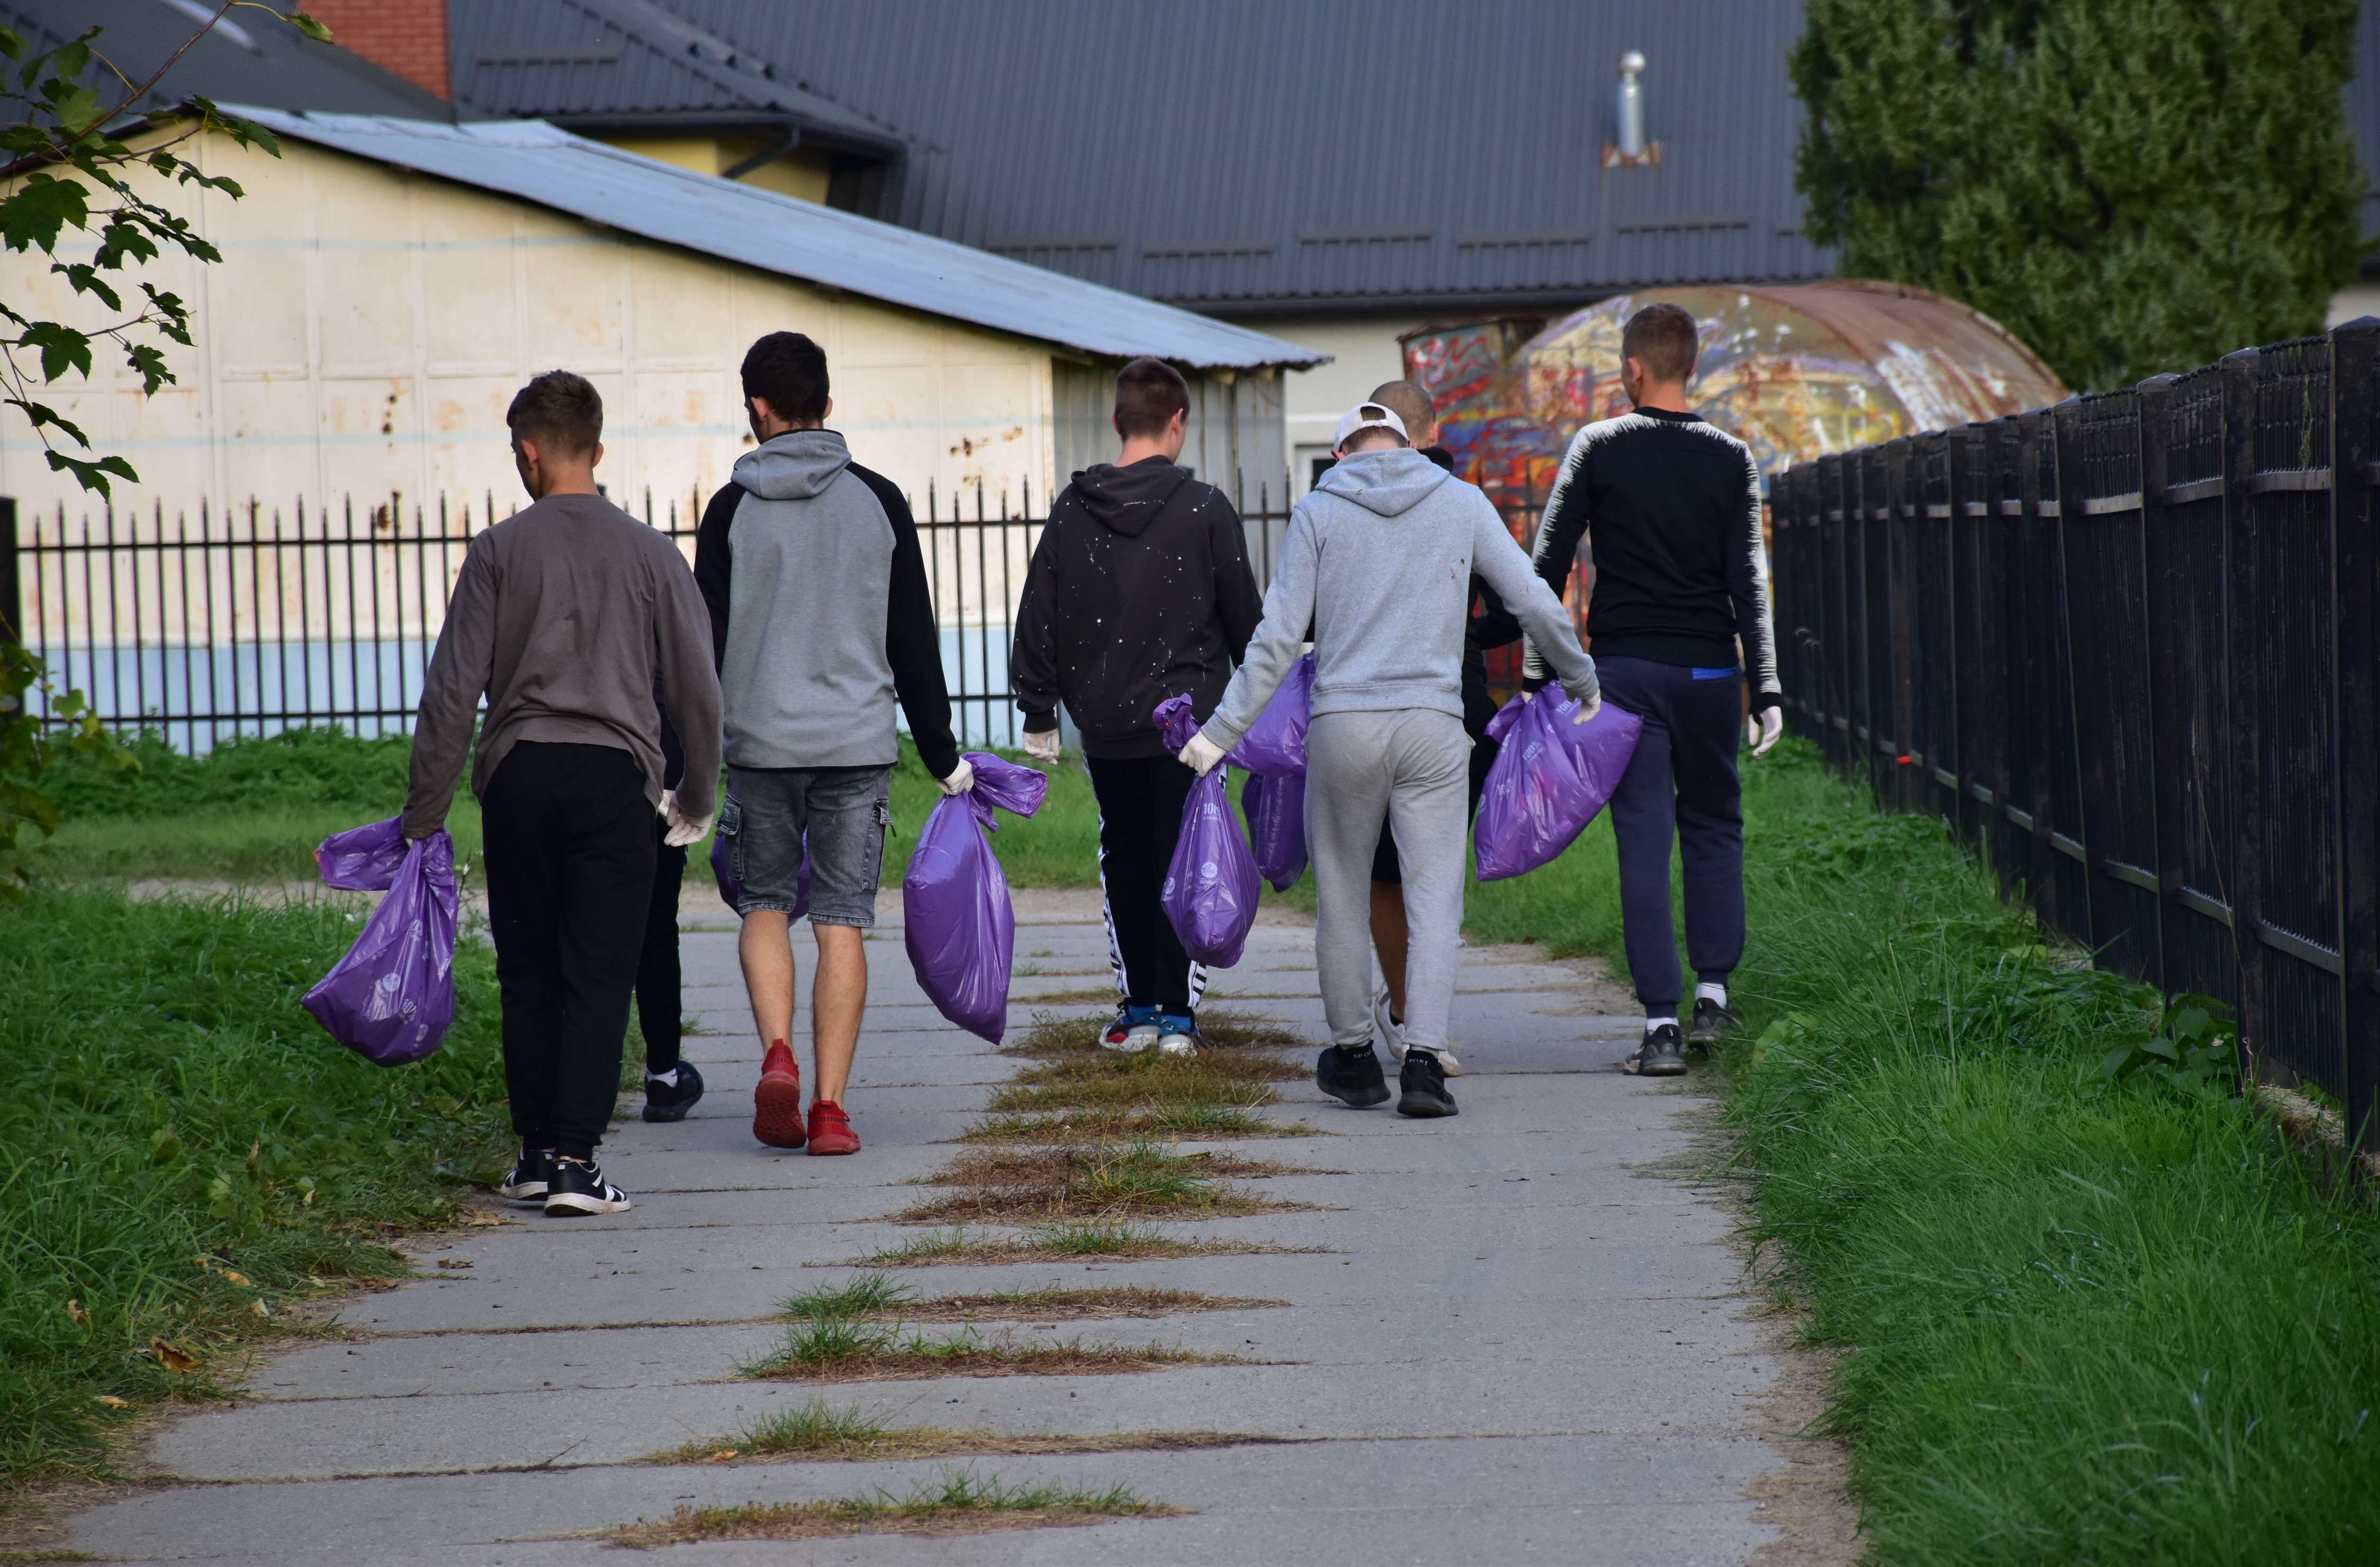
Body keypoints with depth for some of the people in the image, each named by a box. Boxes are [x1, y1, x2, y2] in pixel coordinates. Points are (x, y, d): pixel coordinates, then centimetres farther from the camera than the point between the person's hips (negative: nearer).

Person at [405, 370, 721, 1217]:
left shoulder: (500, 552, 1)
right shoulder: (649, 552, 4)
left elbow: (452, 693, -1)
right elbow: (697, 688, 6)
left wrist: (423, 815, 5)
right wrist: (695, 797, 21)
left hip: (519, 775, 0)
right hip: (615, 774, 0)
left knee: (528, 971, 12)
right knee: (599, 973, 1)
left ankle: (536, 1154, 14)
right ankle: (573, 1158, -7)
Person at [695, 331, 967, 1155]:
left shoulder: (733, 510, -2)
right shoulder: (878, 502, 3)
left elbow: (703, 645, -2)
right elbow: (914, 643, 5)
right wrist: (944, 758, 12)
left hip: (760, 741, -1)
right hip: (859, 743, 1)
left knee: (765, 904, 16)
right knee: (843, 920, 3)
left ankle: (778, 1055, -6)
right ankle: (830, 1107, -3)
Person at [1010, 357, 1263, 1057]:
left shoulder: (1073, 510, 1)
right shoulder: (1203, 508, -7)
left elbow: (1038, 618, 4)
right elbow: (1245, 613, -2)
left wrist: (1039, 713, 12)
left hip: (1104, 719, 3)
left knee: (1125, 857, 14)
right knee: (1180, 857, 2)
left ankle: (1140, 1010, 15)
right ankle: (1176, 1016, 0)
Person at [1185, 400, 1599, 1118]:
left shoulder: (1318, 512, 5)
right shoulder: (1461, 503, 8)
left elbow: (1278, 637, -1)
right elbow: (1535, 603, 9)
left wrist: (1222, 730, 3)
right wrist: (1581, 678, 25)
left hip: (1343, 727, 0)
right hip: (1433, 727, 0)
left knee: (1342, 896, 13)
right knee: (1435, 898, 1)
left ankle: (1353, 1057, 21)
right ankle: (1423, 1062, -10)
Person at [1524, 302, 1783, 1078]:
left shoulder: (1598, 448, -2)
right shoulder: (1730, 459, 0)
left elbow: (1549, 562, -2)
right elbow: (1749, 580, -4)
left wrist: (1535, 669, 5)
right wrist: (1767, 691, -5)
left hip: (1625, 668, -1)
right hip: (1708, 669, 1)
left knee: (1644, 840, -1)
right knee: (1714, 828, 18)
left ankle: (1660, 1022, -6)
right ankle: (1713, 995, 12)